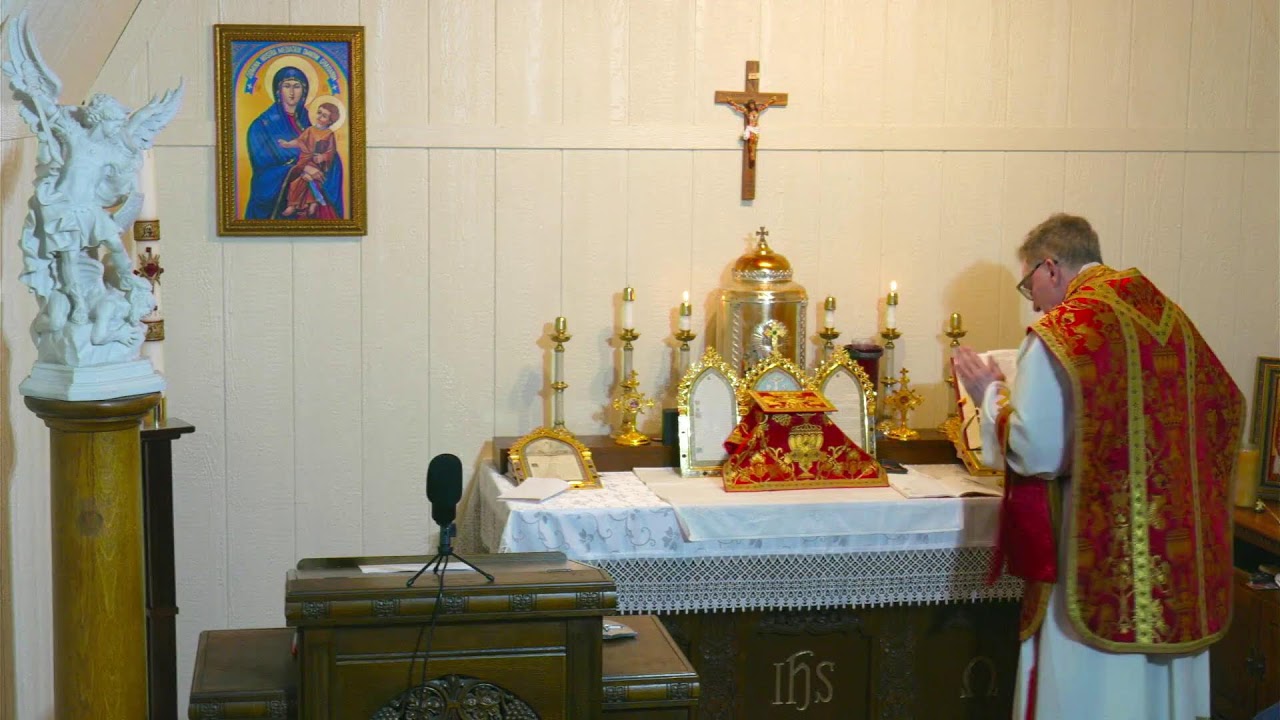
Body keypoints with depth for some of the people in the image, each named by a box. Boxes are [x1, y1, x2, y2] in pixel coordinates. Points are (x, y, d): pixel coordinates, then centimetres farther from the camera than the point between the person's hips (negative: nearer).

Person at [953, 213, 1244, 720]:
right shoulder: (1172, 320, 7)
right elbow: (1226, 412, 15)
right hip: (1178, 557, 6)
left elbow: (1033, 452, -15)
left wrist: (991, 394, 1)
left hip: (1097, 551, -6)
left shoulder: (1056, 335, -12)